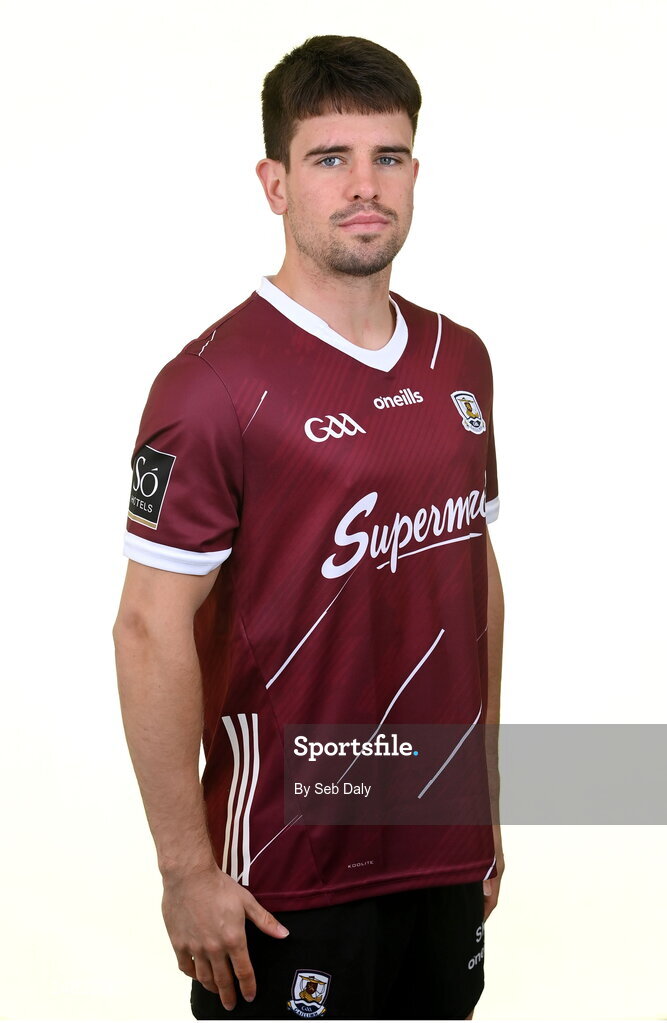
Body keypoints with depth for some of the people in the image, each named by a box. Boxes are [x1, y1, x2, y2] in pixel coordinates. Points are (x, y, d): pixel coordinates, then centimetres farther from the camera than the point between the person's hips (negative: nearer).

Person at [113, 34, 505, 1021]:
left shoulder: (461, 362, 7)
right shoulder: (217, 380, -14)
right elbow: (150, 628, -15)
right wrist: (187, 871, -15)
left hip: (446, 854, 6)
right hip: (291, 874, -6)